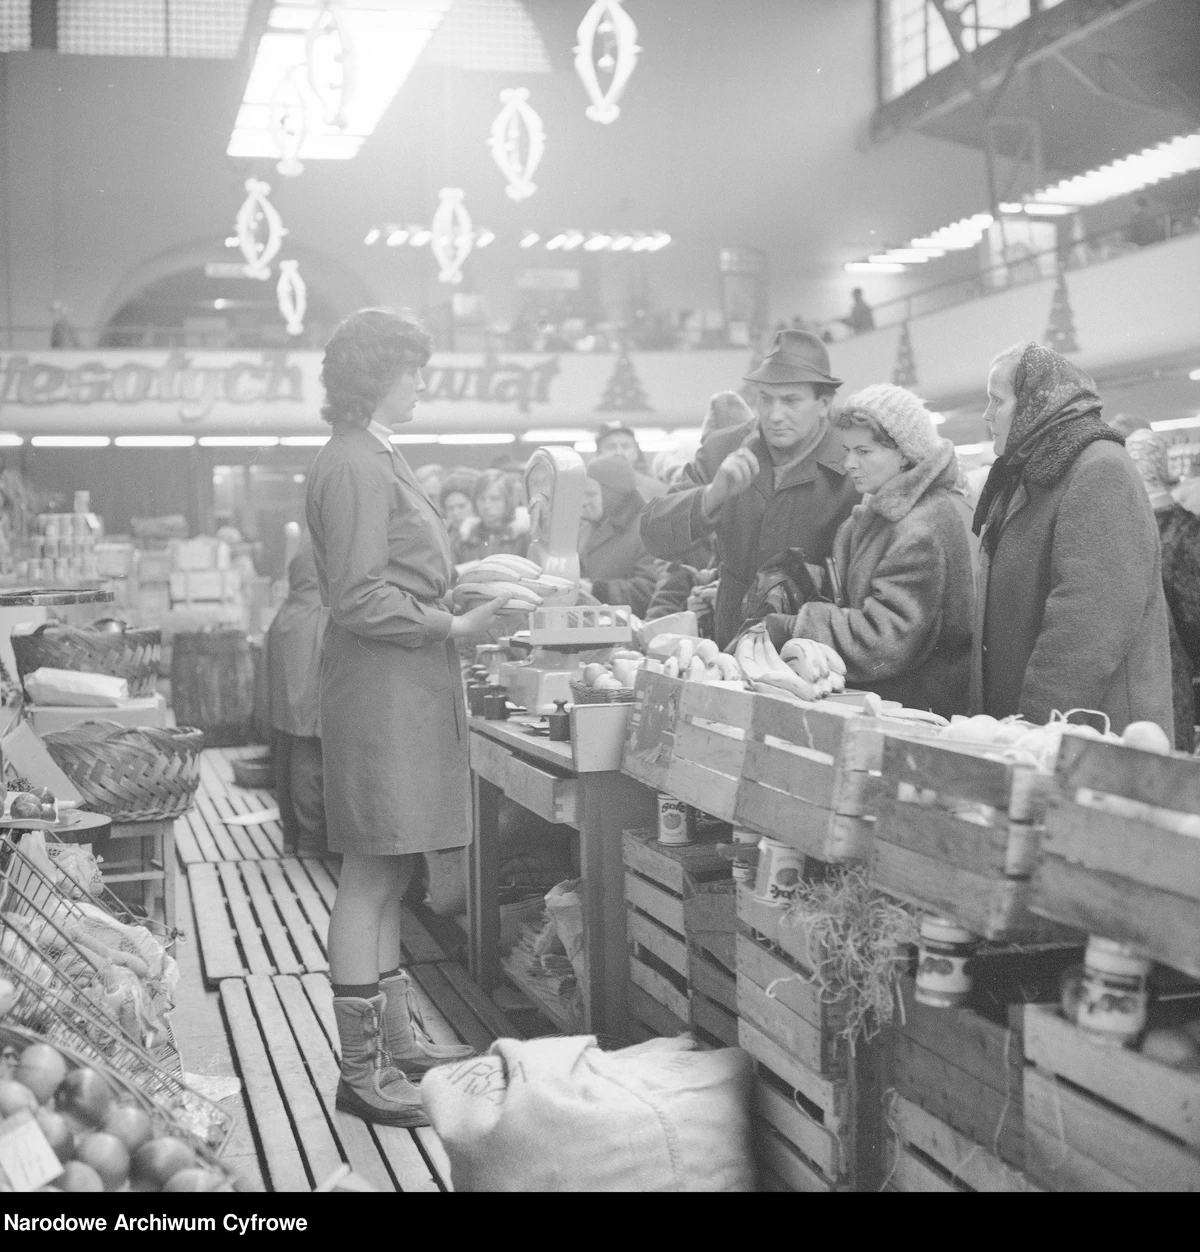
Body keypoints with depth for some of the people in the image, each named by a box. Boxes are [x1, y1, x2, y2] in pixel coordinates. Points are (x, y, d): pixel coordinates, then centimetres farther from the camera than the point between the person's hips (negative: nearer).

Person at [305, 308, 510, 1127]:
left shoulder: (376, 459, 18)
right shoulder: (355, 467, -14)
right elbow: (359, 599, -19)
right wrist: (451, 626, -18)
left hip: (408, 691, 10)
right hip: (383, 690, -10)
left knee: (387, 876, 15)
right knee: (371, 879, -5)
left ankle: (399, 1040, 25)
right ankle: (363, 1072, 3)